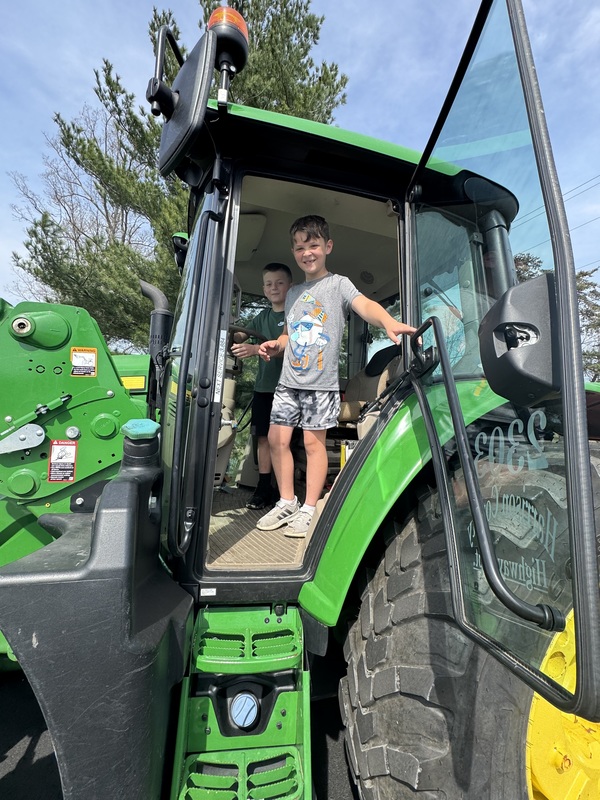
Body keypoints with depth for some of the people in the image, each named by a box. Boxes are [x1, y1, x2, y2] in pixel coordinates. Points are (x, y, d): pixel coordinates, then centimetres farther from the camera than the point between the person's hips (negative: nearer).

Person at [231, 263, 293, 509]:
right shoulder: (263, 316, 18)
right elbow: (240, 336, 7)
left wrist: (255, 349, -30)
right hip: (263, 386, 5)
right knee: (263, 436, 7)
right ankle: (264, 488, 17)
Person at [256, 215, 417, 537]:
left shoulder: (338, 284, 0)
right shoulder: (293, 293, 18)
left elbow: (365, 305, -19)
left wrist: (388, 321, -40)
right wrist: (275, 345, 4)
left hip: (322, 382, -6)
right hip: (289, 380, 6)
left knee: (313, 441, -2)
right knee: (277, 438, 5)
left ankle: (309, 509, 13)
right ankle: (287, 502, 21)